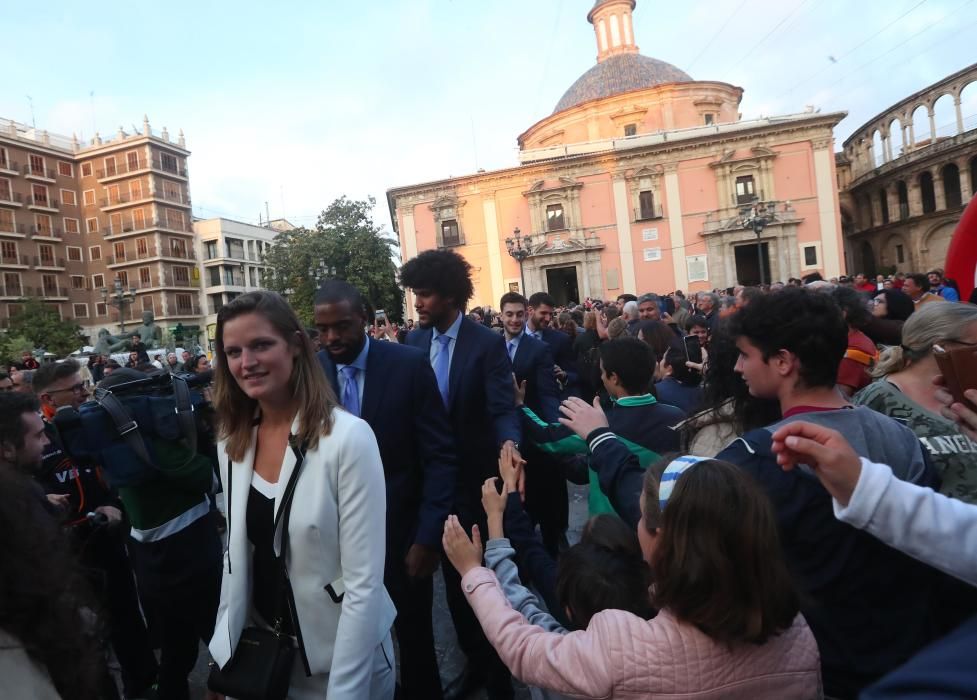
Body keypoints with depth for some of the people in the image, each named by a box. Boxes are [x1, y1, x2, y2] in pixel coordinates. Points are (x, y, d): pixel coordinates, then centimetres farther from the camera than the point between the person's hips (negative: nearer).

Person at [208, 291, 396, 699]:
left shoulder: (348, 437, -23)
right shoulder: (232, 443, -4)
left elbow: (365, 582, -20)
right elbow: (237, 555, 6)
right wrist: (225, 650, 7)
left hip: (342, 659, -5)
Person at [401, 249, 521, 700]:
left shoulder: (487, 343, -14)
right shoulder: (414, 341, 1)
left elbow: (503, 408, -21)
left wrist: (509, 442, -41)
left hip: (475, 476, -5)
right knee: (453, 572, 18)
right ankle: (474, 660, 41)